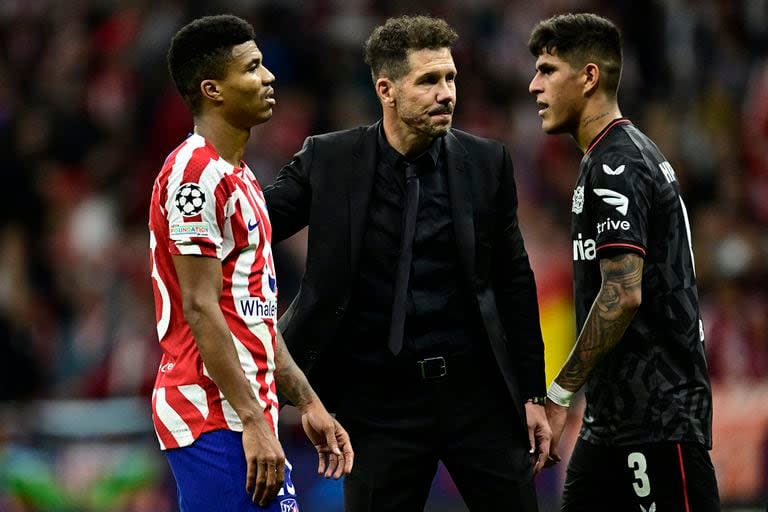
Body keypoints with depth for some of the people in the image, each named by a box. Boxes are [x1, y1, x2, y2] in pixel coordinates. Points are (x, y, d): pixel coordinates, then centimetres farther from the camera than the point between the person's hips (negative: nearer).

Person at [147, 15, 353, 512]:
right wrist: (253, 421, -21)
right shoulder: (197, 173, -13)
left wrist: (309, 404, 20)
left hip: (248, 416, 10)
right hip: (215, 419, -10)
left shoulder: (240, 179, 19)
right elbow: (201, 308, -18)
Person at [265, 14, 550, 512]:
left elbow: (515, 282, 6)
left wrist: (533, 395, 4)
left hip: (476, 387, 1)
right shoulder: (330, 161, -2)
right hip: (381, 396, -1)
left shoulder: (485, 163, 2)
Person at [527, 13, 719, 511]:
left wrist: (559, 394, -17)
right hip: (615, 418, 10)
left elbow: (623, 295, -22)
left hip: (657, 418, -10)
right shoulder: (629, 154, 17)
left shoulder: (616, 166, -14)